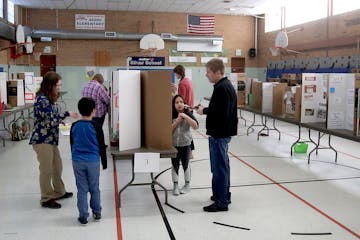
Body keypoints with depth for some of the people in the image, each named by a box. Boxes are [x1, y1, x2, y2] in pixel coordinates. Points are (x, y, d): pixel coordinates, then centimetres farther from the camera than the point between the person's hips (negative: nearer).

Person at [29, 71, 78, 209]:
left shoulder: (49, 99, 11)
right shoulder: (42, 100, -19)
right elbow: (51, 120, -23)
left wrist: (62, 120, 4)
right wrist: (67, 114, -15)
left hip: (51, 139, 10)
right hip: (42, 140, -10)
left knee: (57, 166, 18)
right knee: (46, 169, 0)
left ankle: (59, 192, 33)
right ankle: (46, 199, 13)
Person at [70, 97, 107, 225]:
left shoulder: (74, 126, 1)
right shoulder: (96, 126, -9)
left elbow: (72, 145, 11)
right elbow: (102, 146, -3)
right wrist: (104, 162, 7)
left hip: (77, 161, 2)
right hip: (93, 161, -2)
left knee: (82, 189, 7)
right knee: (94, 188, 11)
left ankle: (83, 216, 11)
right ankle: (97, 213, 23)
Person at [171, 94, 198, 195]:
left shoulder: (188, 114, -5)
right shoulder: (171, 116, -5)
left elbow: (195, 126, -18)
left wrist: (186, 117, -25)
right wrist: (177, 121, -19)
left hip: (185, 144, -1)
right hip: (174, 144, 1)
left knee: (186, 164, 9)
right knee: (175, 165, 7)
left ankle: (187, 185, 25)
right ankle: (175, 186, 20)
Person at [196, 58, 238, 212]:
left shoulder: (221, 88, -19)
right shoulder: (227, 85, 13)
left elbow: (221, 112, -27)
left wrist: (204, 111, -14)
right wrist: (207, 109, 7)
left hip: (219, 134, -11)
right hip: (224, 132, 11)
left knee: (219, 167, -3)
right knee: (223, 165, 20)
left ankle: (221, 202, 5)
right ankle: (224, 195, 33)